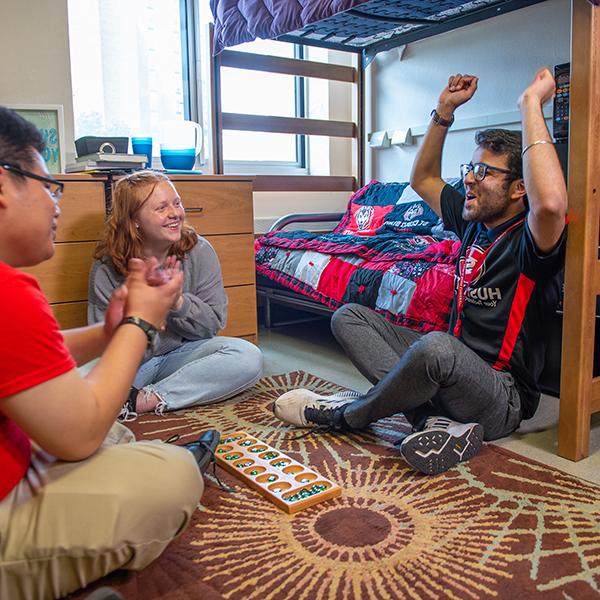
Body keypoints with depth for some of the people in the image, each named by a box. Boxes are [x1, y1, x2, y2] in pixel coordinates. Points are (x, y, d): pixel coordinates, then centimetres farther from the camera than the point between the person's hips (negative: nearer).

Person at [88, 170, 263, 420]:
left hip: (180, 354, 3)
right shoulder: (107, 267, -10)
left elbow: (213, 324, -4)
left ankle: (141, 401, -26)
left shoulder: (198, 251, -7)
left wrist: (178, 301, -24)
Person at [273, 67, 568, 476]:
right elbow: (423, 179, 24)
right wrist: (445, 109, 14)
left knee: (436, 346, -42)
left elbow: (552, 202, -40)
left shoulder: (529, 239, -14)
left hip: (503, 399, -8)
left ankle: (342, 415, -12)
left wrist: (531, 104, -28)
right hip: (452, 369, 8)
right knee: (349, 316, 1)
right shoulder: (474, 221, 10)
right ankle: (436, 422, -18)